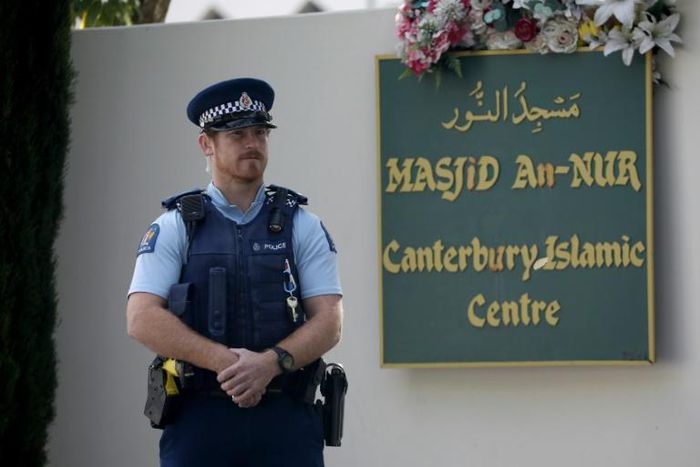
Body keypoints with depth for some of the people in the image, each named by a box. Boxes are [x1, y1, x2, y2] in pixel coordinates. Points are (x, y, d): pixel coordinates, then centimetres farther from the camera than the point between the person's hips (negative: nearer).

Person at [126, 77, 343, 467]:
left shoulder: (302, 227, 10)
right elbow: (143, 319, -5)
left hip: (287, 423, 1)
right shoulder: (175, 228, 7)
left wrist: (270, 363, -17)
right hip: (199, 421, -1)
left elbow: (329, 322, 1)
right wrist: (225, 361, -16)